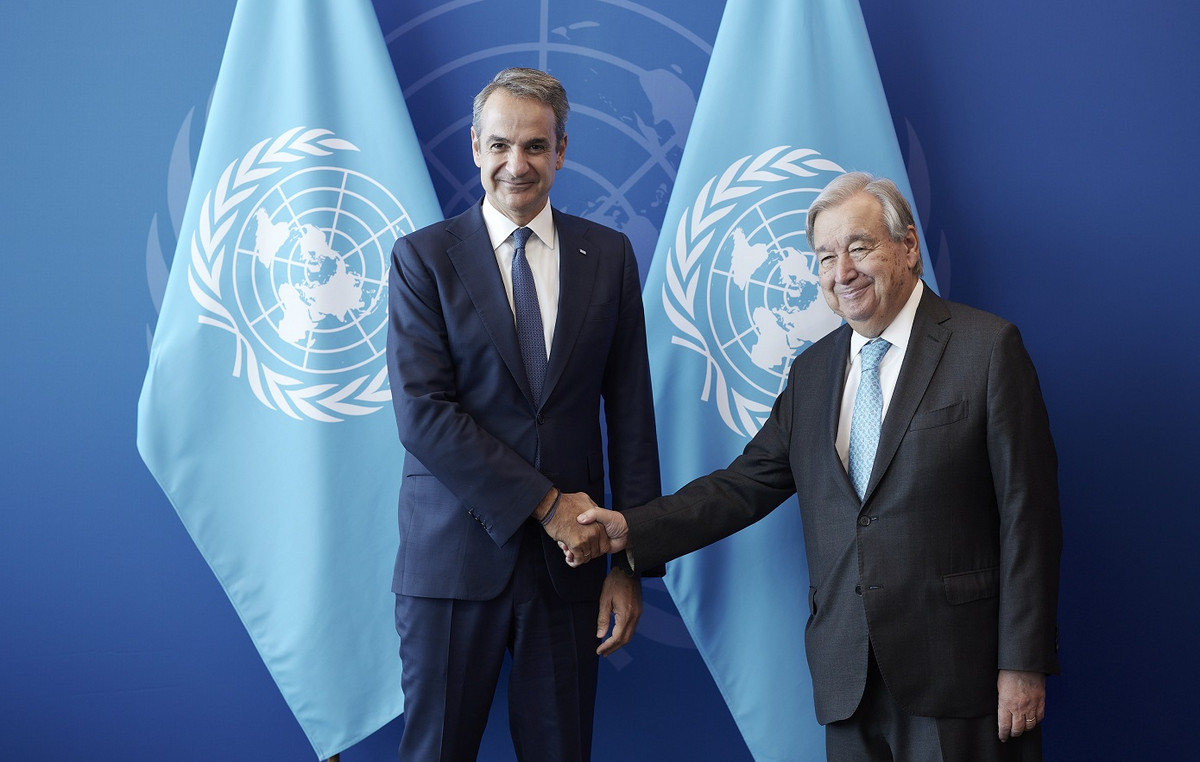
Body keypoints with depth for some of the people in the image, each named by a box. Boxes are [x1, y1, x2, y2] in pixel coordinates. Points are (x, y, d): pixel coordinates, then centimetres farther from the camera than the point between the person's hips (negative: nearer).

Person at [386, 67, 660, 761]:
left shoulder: (609, 255, 6)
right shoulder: (423, 257, 0)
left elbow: (631, 414, 5)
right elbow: (421, 411, -10)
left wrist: (631, 560, 0)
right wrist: (545, 504, -14)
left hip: (571, 555, 2)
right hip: (455, 553, -2)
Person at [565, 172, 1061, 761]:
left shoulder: (987, 347, -4)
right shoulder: (812, 371, 13)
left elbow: (1026, 514, -7)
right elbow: (747, 484, 10)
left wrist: (1024, 663, -10)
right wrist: (633, 529, -3)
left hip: (957, 671, -4)